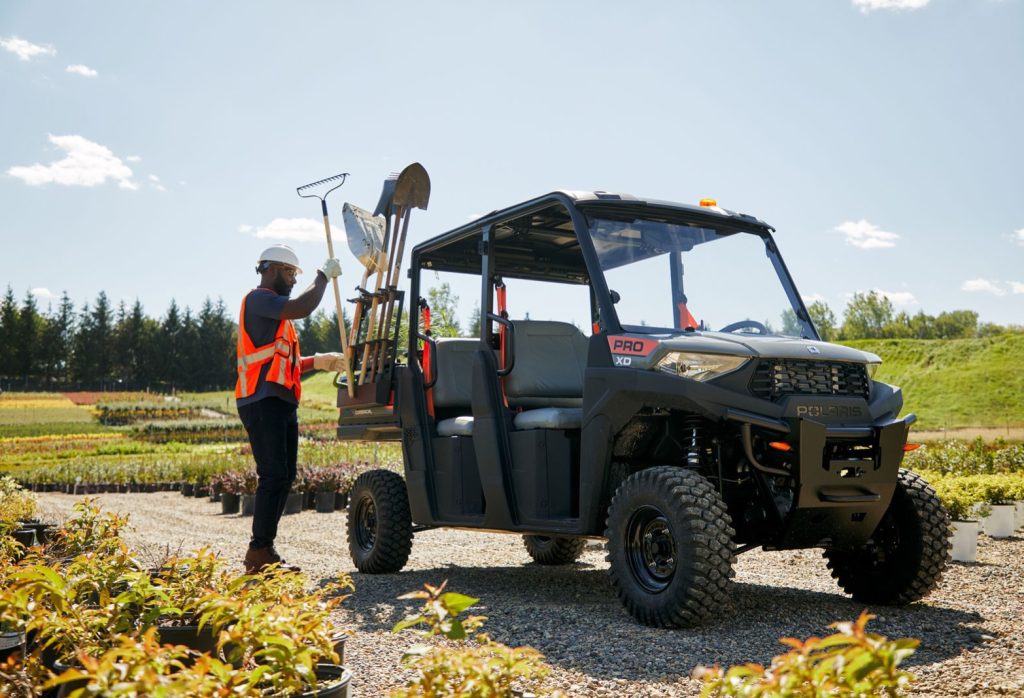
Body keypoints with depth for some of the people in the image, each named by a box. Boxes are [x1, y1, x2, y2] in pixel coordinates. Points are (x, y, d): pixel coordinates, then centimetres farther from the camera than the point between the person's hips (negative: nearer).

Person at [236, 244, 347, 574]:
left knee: (284, 476, 9)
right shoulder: (258, 299, -6)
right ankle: (260, 551, -9)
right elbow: (302, 308, -24)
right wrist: (324, 275, -10)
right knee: (274, 475, -13)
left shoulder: (273, 307, 26)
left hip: (282, 404, 10)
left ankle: (262, 549, 14)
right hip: (263, 402, -10)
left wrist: (318, 361, 15)